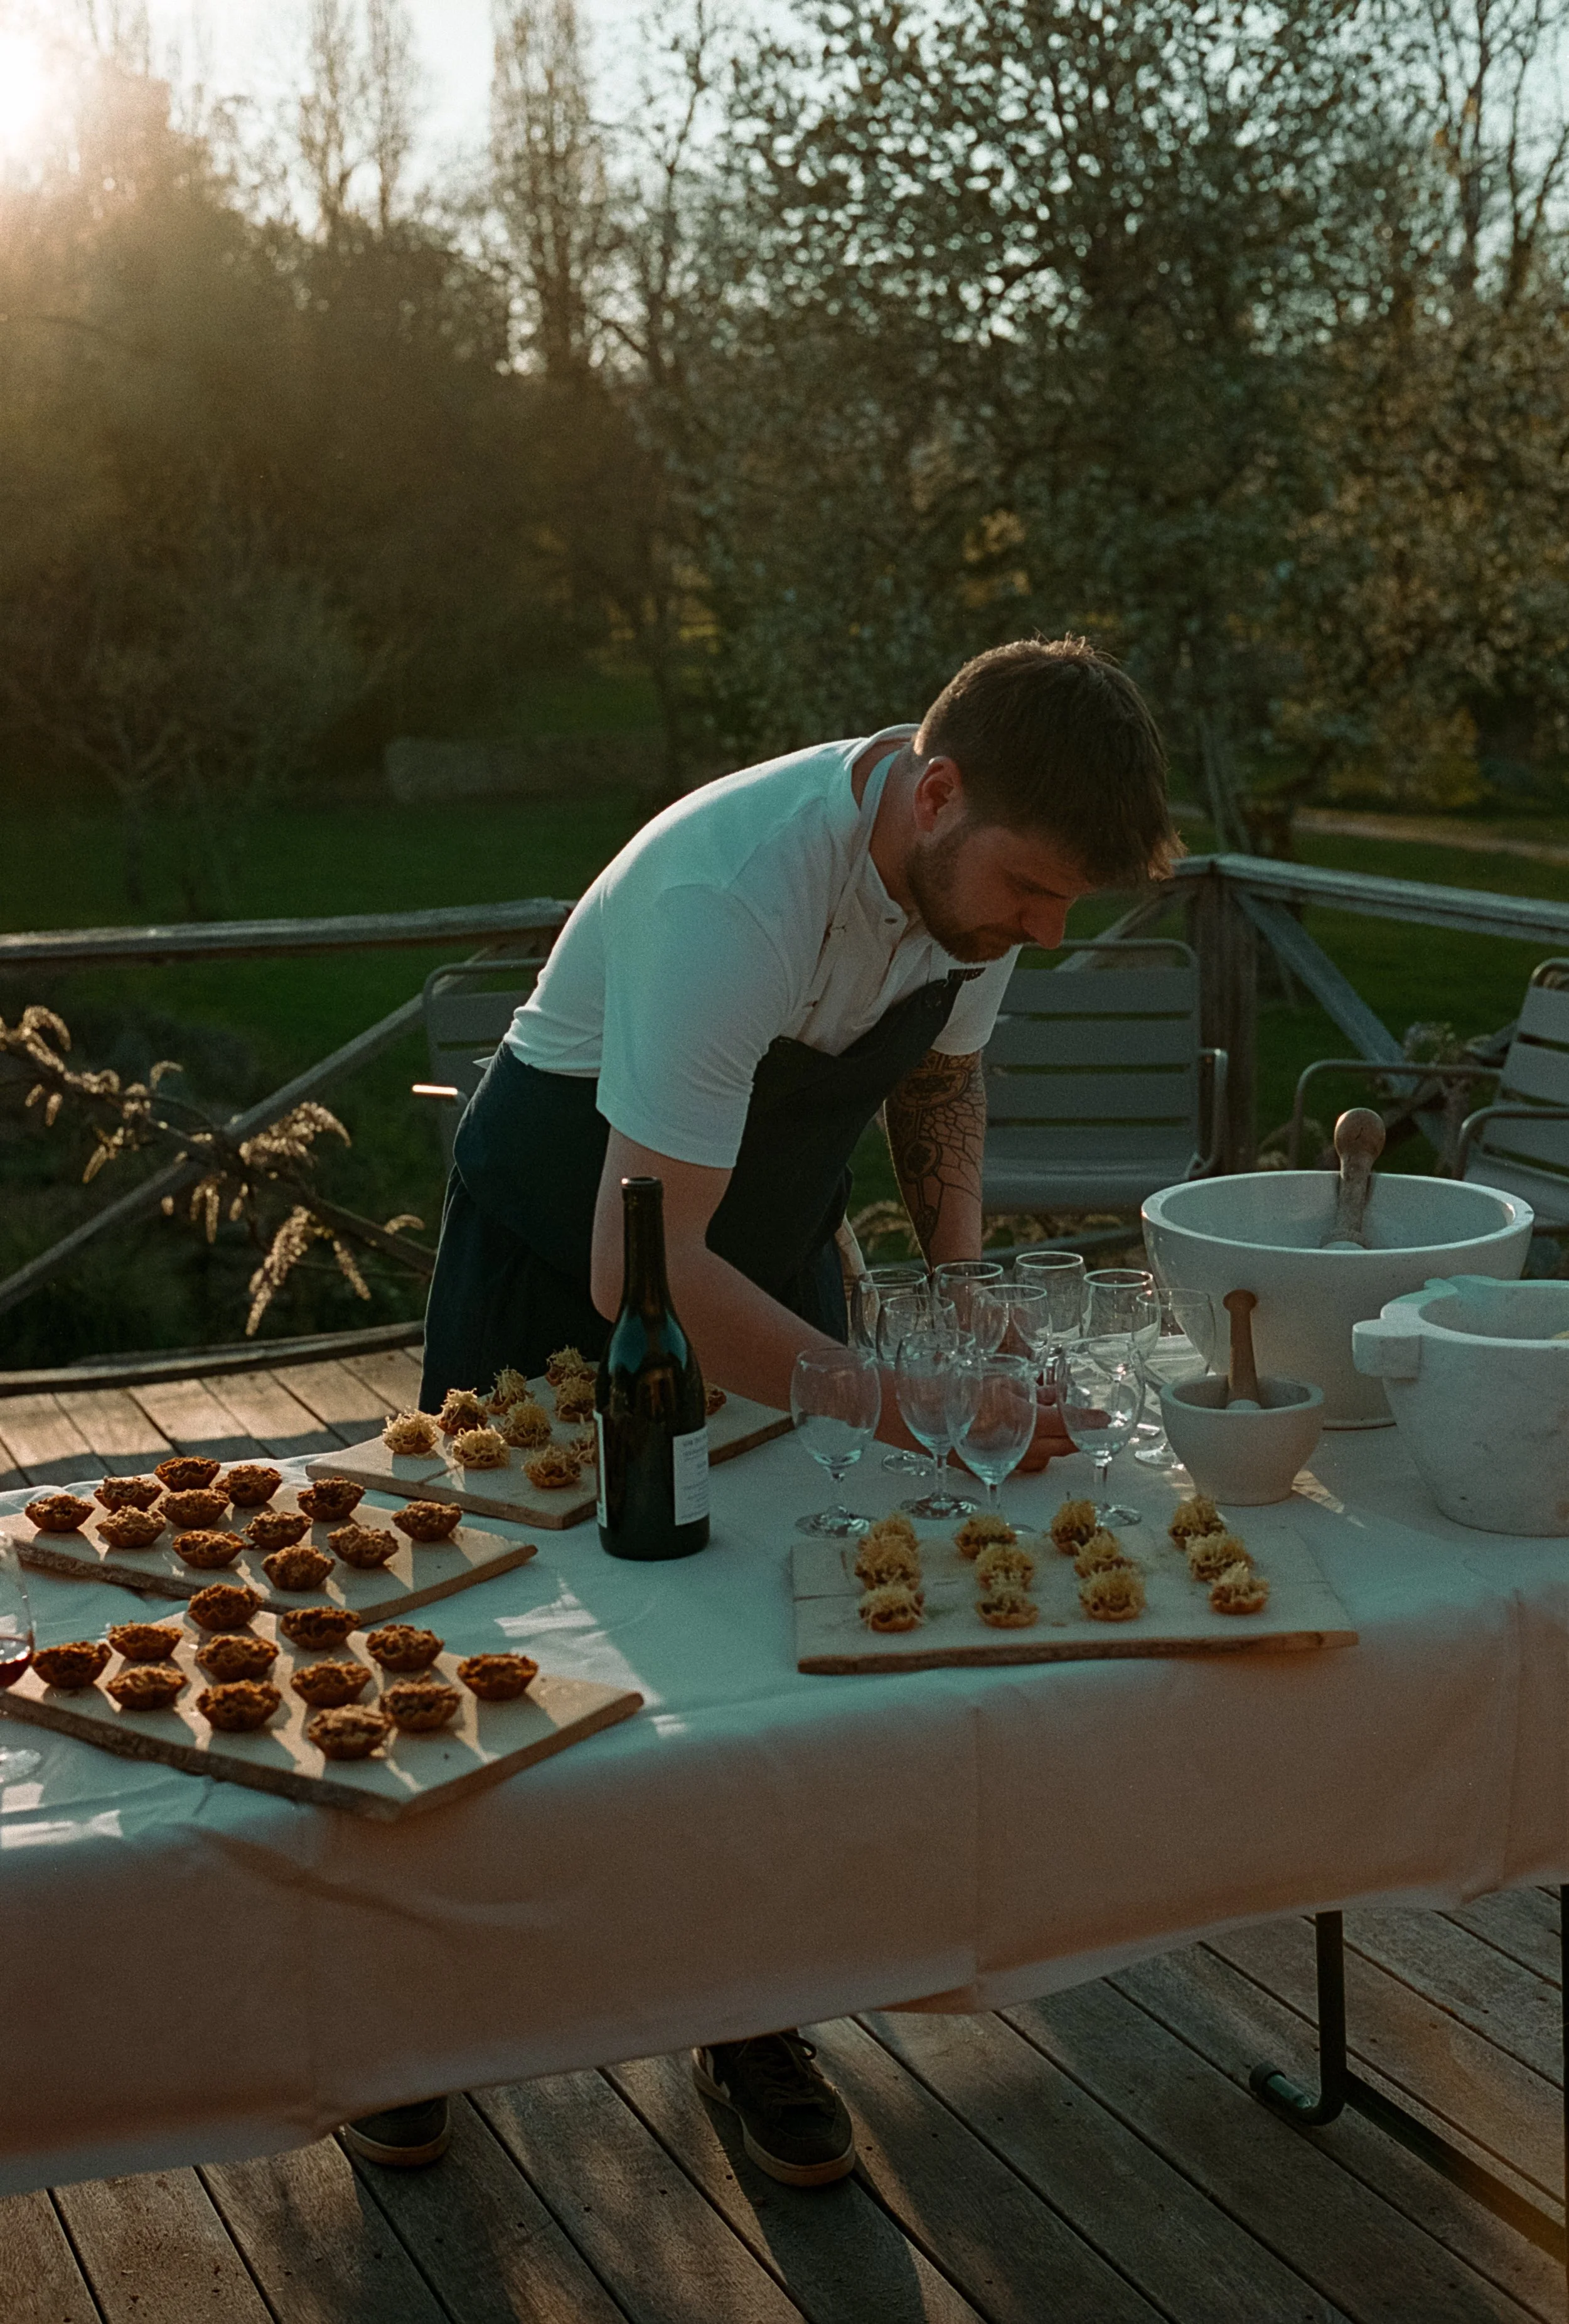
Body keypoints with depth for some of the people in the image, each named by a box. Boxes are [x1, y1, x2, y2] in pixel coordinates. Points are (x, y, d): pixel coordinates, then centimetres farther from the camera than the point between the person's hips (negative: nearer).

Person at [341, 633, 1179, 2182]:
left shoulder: (977, 863, -15)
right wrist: (904, 1406, -44)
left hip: (770, 1239, 6)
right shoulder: (730, 895, -40)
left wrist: (962, 1271, -10)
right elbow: (642, 1272, -41)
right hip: (566, 1236, -5)